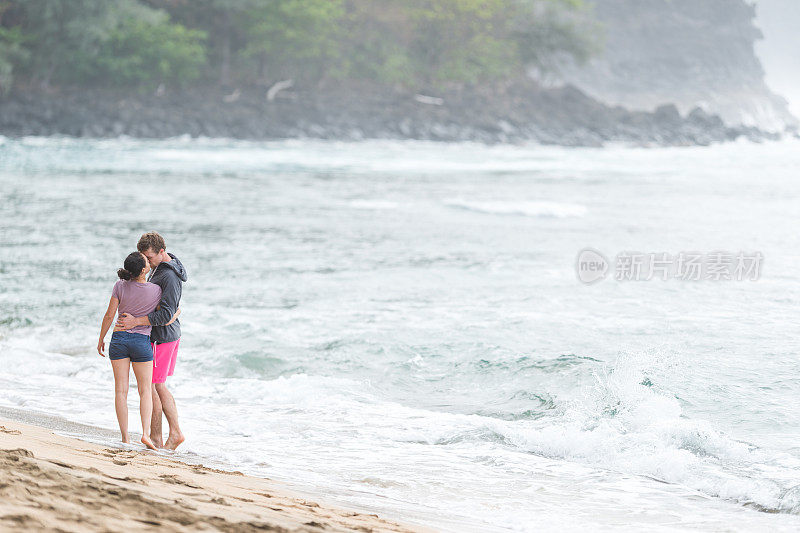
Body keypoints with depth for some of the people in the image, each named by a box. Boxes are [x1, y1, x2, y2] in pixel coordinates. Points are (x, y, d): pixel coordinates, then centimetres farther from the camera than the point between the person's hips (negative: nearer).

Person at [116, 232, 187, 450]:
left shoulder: (169, 277, -23)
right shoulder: (160, 268, 10)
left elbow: (166, 314, -28)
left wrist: (136, 321, -30)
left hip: (161, 338, -10)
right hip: (170, 334, 10)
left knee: (149, 387, -2)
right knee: (159, 387, 15)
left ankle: (155, 438, 6)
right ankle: (175, 433, 17)